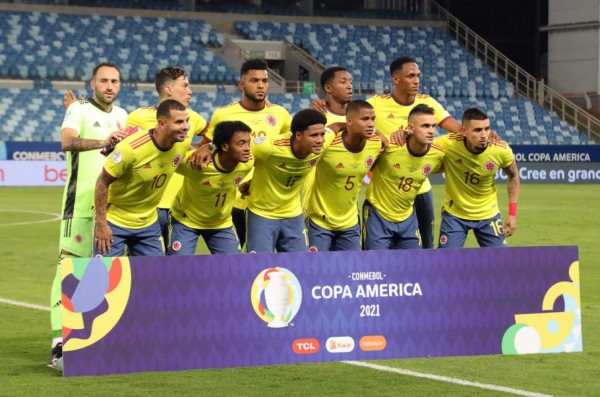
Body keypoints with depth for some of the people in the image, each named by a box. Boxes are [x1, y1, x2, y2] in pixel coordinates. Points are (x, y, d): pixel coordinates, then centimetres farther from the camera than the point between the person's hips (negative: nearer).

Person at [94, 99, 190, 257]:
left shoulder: (181, 145, -9)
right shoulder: (131, 148, -27)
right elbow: (103, 182, -19)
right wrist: (101, 224, -19)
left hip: (148, 223, 6)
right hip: (114, 221, -6)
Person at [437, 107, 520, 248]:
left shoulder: (501, 150, -21)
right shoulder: (448, 144, -26)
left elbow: (513, 176, 0)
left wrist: (512, 214, -2)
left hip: (488, 215, 1)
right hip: (454, 214, -1)